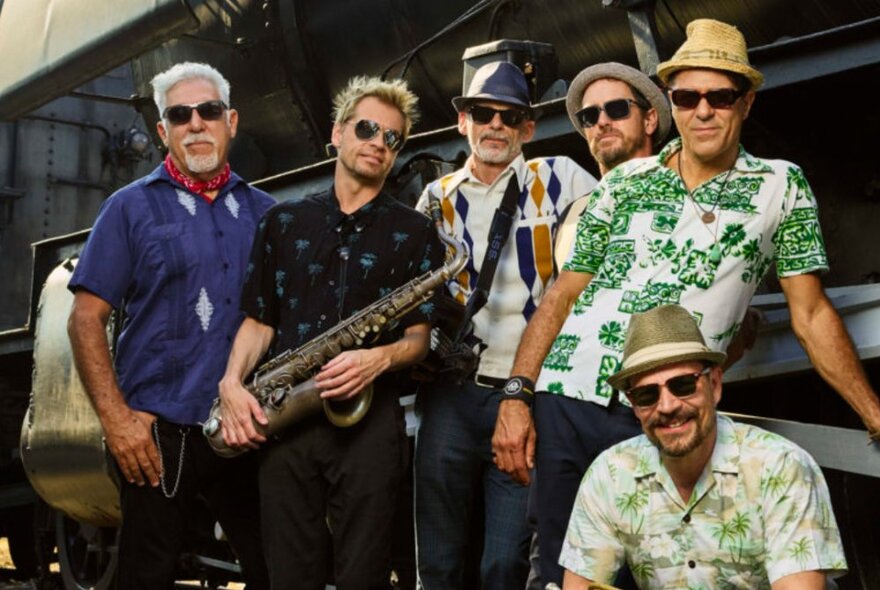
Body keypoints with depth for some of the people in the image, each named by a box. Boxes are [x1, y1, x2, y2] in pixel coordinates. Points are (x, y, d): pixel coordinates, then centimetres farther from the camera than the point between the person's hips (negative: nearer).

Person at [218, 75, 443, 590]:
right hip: (285, 419, 2)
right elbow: (259, 320, 14)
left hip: (371, 417, -2)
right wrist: (232, 382, -4)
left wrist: (381, 358, -18)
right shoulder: (283, 221, 14)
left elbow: (421, 335, 3)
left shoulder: (415, 232, 8)